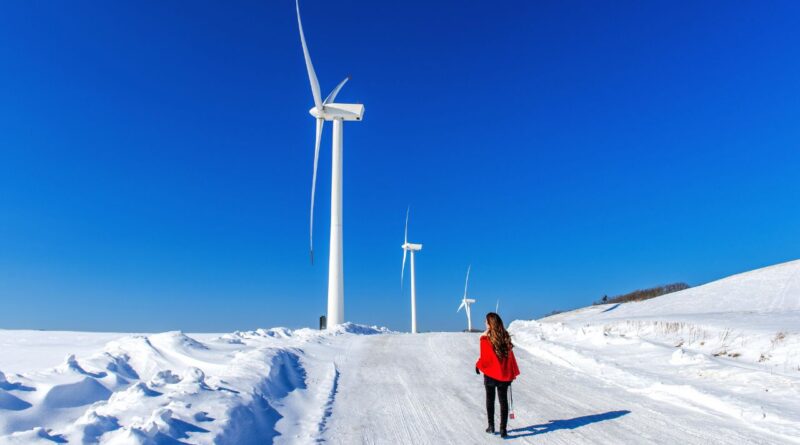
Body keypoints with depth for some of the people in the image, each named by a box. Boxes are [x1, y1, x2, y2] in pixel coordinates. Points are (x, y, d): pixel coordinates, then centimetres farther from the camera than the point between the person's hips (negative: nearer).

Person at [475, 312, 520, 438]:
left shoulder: (485, 339, -19)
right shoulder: (506, 337, -5)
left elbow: (484, 358, -16)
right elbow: (510, 356, 3)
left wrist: (478, 366, 4)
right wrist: (512, 373, 13)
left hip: (490, 374, -3)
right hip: (504, 375, 3)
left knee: (490, 400, 16)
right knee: (503, 401, 12)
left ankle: (491, 427, 24)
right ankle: (503, 429, 10)